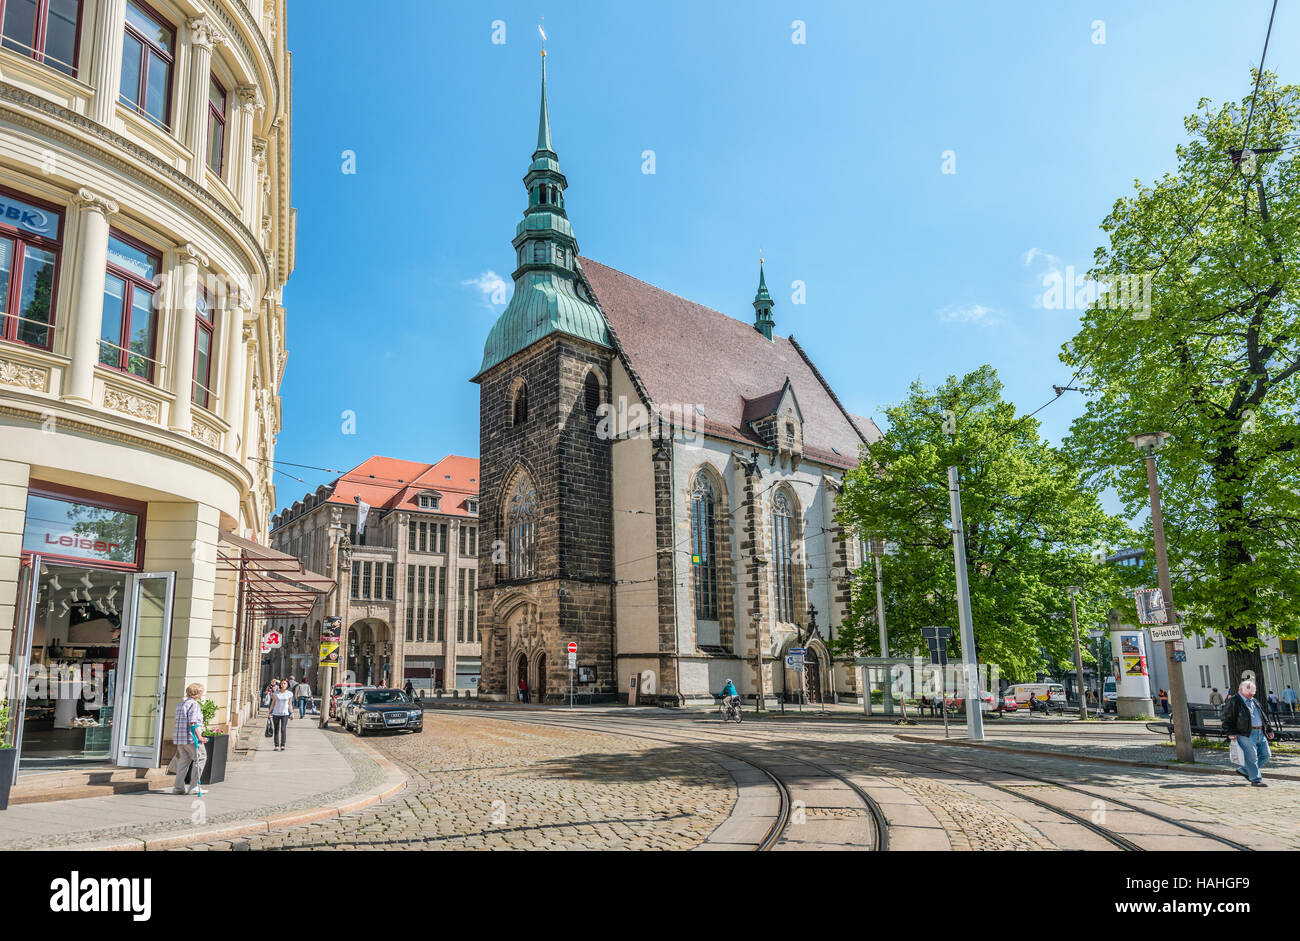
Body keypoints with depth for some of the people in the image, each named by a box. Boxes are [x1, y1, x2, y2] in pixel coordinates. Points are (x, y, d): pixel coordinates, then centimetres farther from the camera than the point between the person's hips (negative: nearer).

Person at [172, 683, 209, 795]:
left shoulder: (181, 704, 17)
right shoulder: (193, 704, -12)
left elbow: (179, 722, 21)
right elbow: (192, 723, -19)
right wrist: (199, 737, -18)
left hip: (179, 737, 9)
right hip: (190, 737, -9)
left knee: (183, 760, 12)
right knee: (200, 758, 2)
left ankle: (179, 787, 10)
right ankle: (194, 785, 0)